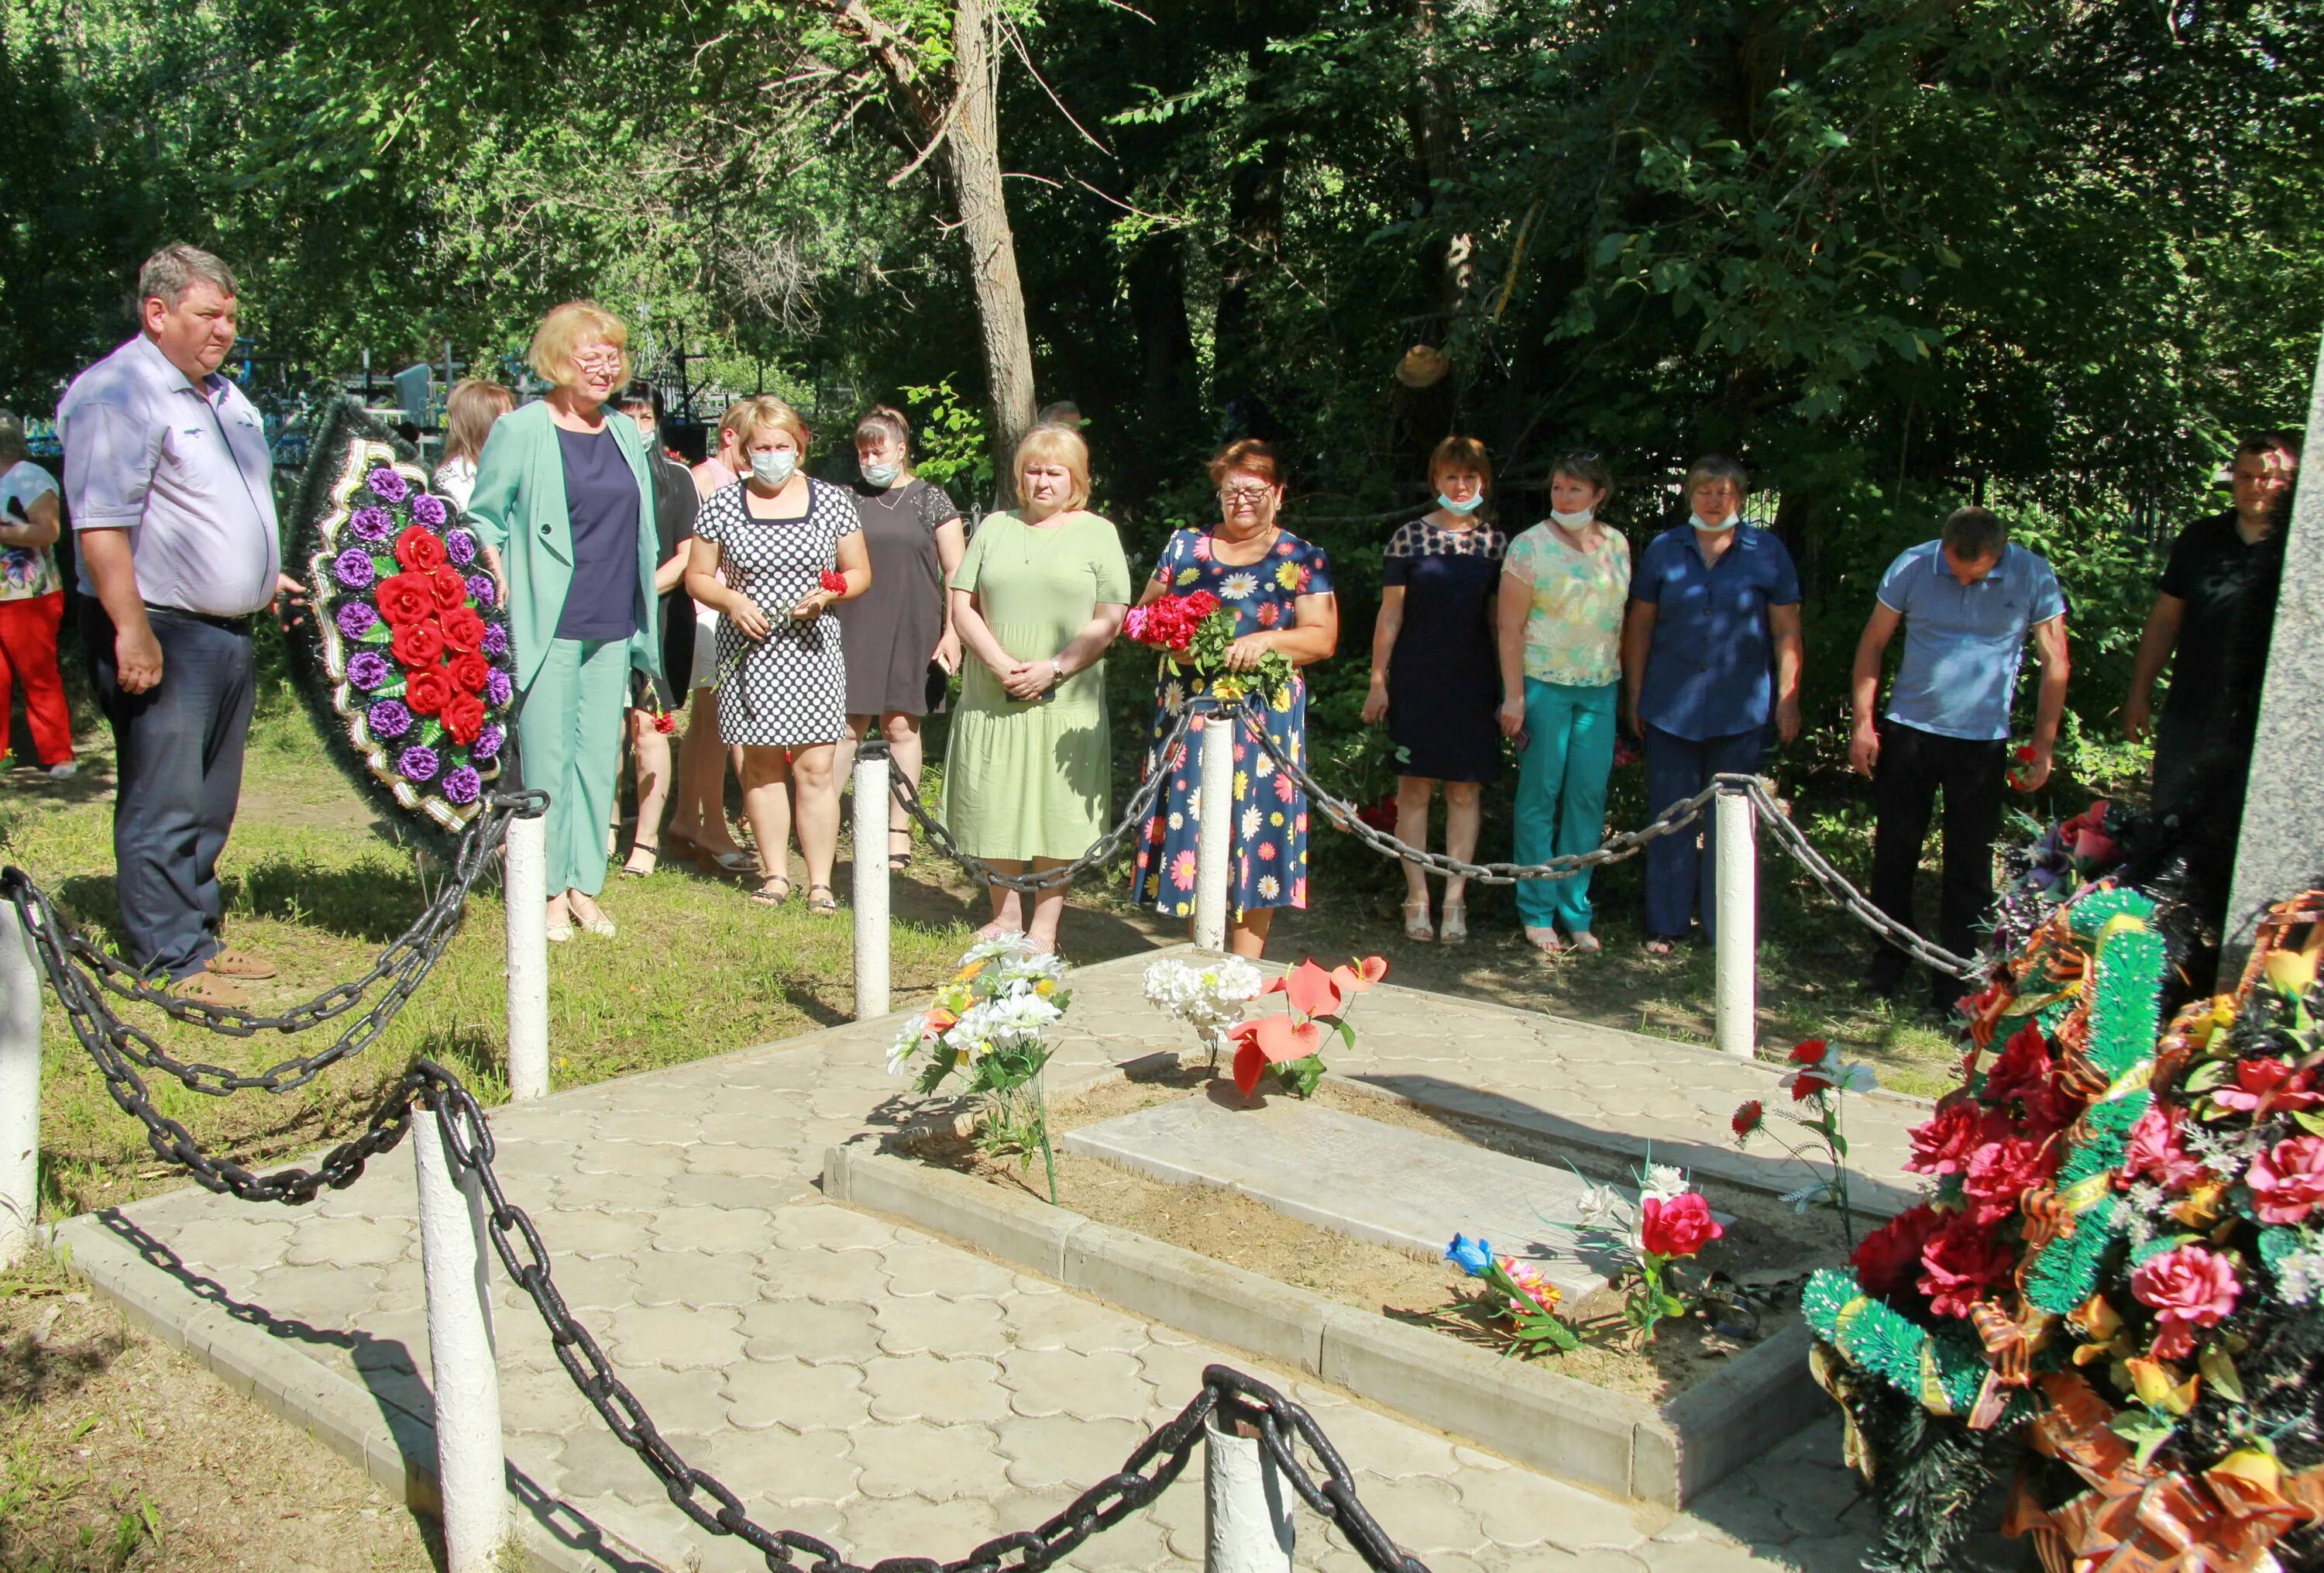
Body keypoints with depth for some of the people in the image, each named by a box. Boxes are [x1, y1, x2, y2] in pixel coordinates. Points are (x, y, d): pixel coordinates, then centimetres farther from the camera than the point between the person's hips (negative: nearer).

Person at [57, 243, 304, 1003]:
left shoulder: (224, 395, 18)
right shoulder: (117, 393, -13)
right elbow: (100, 521, -21)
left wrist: (268, 577, 26)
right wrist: (131, 630, -25)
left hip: (228, 632, 9)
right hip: (164, 636, -9)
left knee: (210, 805, 15)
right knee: (162, 807, -5)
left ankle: (201, 935, 25)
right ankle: (169, 961, 1)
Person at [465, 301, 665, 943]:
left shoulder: (626, 433, 13)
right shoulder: (520, 431, -3)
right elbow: (482, 518, -1)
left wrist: (644, 611, 15)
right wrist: (507, 592, -14)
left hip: (613, 626, 5)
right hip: (548, 625, -5)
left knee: (600, 756, 7)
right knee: (548, 758, -1)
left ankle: (585, 884, 16)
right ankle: (551, 891, 8)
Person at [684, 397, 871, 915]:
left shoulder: (832, 501, 5)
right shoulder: (722, 505, 4)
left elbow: (860, 572, 10)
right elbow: (697, 578, 9)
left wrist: (828, 594, -11)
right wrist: (732, 601, -11)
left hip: (812, 648, -1)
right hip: (748, 653, 1)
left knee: (816, 767, -5)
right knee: (761, 765, 6)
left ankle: (820, 881, 1)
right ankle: (774, 873, 18)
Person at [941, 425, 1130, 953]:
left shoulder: (1098, 533, 5)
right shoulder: (995, 528, 13)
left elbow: (1110, 621, -2)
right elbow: (963, 606, 7)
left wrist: (1053, 668, -14)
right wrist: (1001, 664, -9)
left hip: (1067, 702, -2)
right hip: (992, 697, 3)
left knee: (1058, 809, -1)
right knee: (995, 806, 6)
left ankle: (1044, 925, 9)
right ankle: (1006, 914, 21)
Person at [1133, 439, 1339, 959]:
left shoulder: (1302, 559, 5)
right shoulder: (1184, 546, 13)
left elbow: (1322, 638, -2)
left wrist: (1266, 641, -19)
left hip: (1265, 720, -2)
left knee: (1255, 835, -3)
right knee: (1191, 830, 3)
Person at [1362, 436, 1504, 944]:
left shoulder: (1496, 542, 8)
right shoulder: (1410, 536, 0)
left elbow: (1502, 618, 11)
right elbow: (1390, 614, 1)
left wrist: (1510, 687, 8)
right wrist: (1378, 681, -3)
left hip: (1473, 683, 2)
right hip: (1417, 681, -2)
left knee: (1465, 791, 3)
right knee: (1415, 788, 0)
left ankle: (1455, 899, 10)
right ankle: (1417, 898, 7)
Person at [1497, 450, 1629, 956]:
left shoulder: (1617, 545, 8)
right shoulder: (1530, 545, -4)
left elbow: (1624, 618, 15)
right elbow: (1510, 627, -6)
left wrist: (1626, 681, 10)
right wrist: (1513, 696, -11)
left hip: (1600, 688, 4)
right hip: (1543, 685, -4)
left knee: (1589, 798, 5)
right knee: (1540, 796, 1)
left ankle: (1576, 911, 15)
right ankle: (1537, 912, 11)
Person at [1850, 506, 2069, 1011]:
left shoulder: (2033, 576, -8)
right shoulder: (1912, 566, -7)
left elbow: (2055, 661, 0)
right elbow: (1872, 644, 3)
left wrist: (2043, 747, -1)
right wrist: (1862, 723, -1)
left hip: (1982, 741, -1)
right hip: (1908, 730, 1)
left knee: (1970, 865, 4)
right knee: (1893, 852, 8)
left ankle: (1957, 980, 15)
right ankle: (1889, 960, 25)